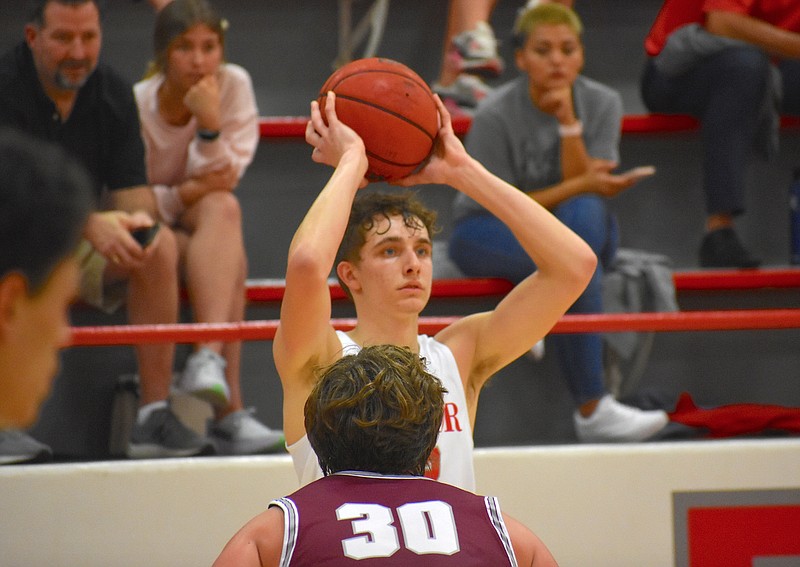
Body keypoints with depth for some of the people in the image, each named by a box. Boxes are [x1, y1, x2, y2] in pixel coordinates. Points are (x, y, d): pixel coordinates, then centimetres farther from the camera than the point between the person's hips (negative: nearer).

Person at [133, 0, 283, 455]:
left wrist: (210, 124, -27)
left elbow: (223, 178, -10)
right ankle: (230, 410, -44)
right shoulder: (137, 105, -15)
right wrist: (186, 194, -28)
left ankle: (208, 358, -47)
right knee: (227, 235, -33)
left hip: (207, 230, 3)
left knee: (221, 207, -33)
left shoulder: (234, 85, -7)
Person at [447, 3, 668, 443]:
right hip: (486, 233, -3)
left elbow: (582, 189, -12)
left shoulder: (602, 104, -6)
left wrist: (568, 122, -24)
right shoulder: (495, 117, -17)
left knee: (582, 213, -36)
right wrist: (582, 185, -28)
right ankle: (591, 410, -36)